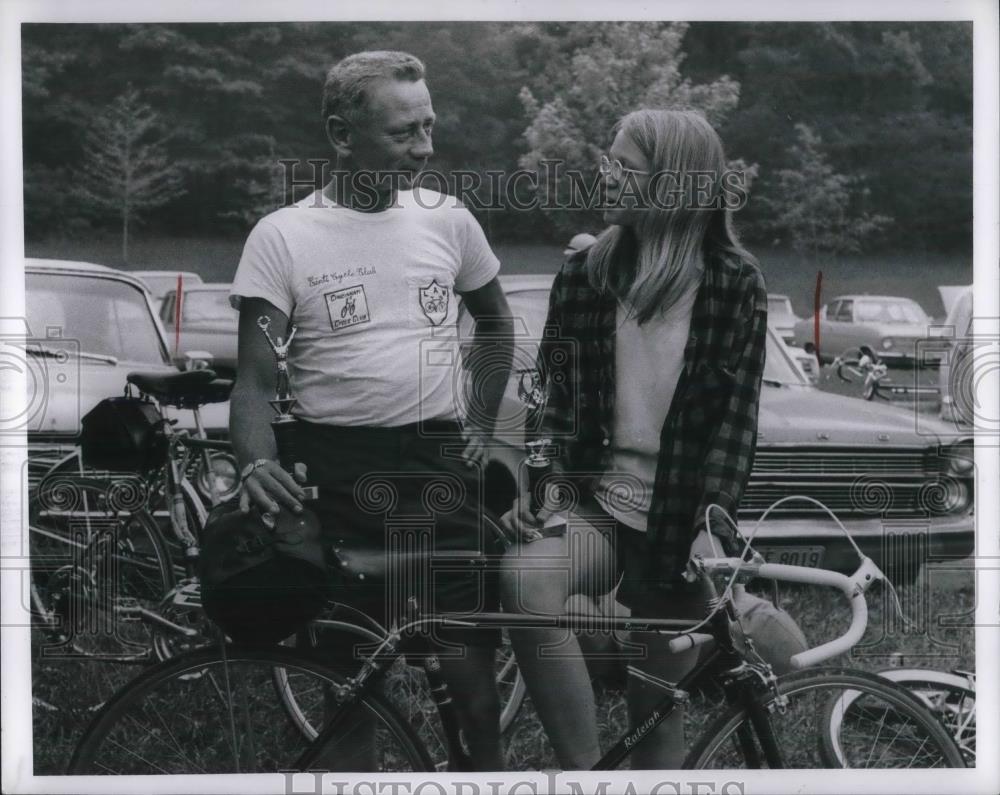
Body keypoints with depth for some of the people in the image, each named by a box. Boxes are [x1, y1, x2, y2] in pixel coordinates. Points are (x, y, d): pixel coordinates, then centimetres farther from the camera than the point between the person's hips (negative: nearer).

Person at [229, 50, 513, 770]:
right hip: (335, 472, -2)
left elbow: (496, 325, 21)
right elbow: (255, 379, -6)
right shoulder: (282, 236, -5)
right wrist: (257, 464, -23)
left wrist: (481, 426, 12)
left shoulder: (448, 220, 4)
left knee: (469, 656, -1)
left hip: (438, 466, 2)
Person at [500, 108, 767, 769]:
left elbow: (736, 415, -4)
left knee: (659, 720, 2)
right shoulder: (585, 275, 5)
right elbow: (558, 399, 6)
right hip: (595, 500, 1)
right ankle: (585, 772, -25)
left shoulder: (736, 285, -1)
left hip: (680, 519, -1)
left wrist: (713, 523, -16)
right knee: (525, 576, -32)